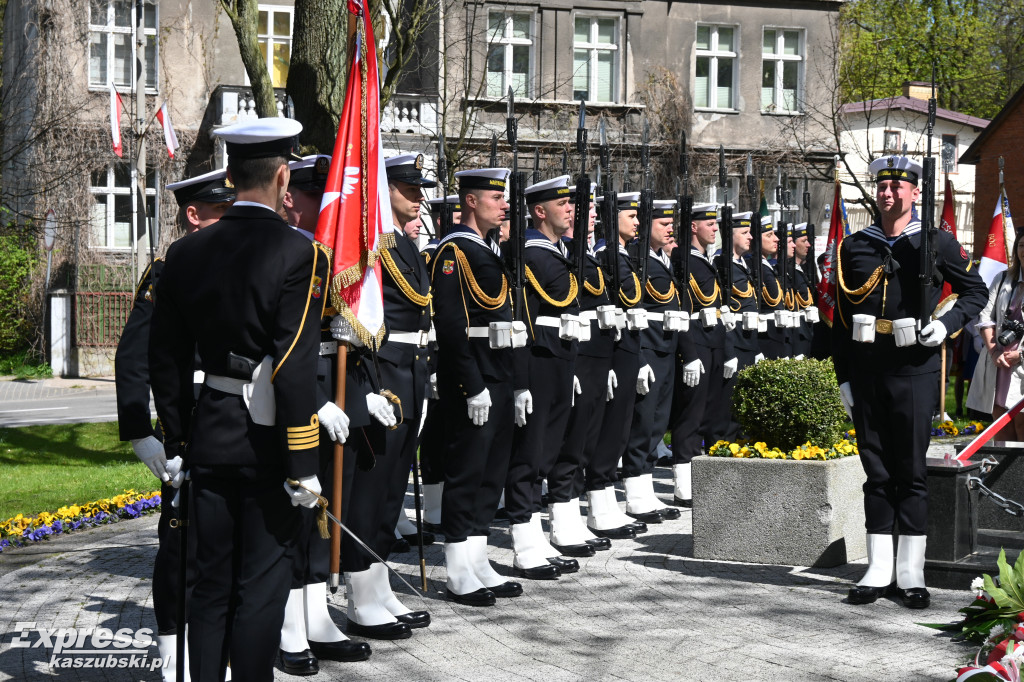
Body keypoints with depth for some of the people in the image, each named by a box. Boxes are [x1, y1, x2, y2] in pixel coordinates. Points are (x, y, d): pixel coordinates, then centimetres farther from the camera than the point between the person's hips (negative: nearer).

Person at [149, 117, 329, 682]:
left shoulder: (185, 254, 4)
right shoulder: (298, 253, -13)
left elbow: (165, 361, 8)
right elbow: (294, 367, -18)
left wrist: (178, 442, 17)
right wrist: (303, 464, -14)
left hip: (210, 435, 5)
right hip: (266, 441, -5)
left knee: (211, 582, 13)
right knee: (262, 586, 3)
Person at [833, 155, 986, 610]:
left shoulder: (936, 243, 2)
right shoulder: (855, 247, 9)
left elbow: (975, 291, 9)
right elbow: (841, 317, 11)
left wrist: (947, 324, -9)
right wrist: (843, 376, 7)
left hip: (914, 370, -3)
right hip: (866, 372, 3)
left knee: (911, 470, 1)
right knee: (876, 470, 6)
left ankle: (911, 573, 7)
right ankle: (878, 571, 11)